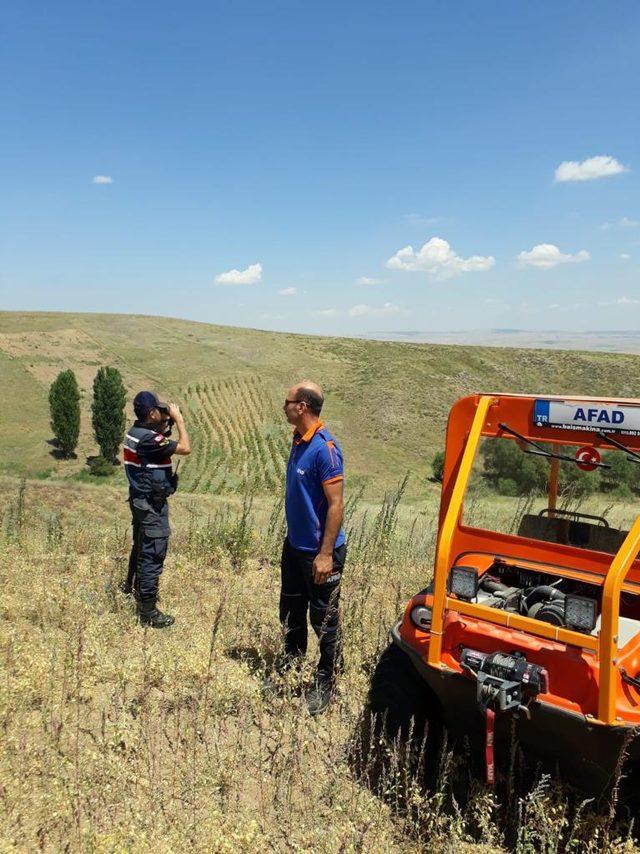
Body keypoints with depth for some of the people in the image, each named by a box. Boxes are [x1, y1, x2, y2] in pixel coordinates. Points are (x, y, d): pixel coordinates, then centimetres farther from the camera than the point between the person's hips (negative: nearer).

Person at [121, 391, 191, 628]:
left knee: (141, 546, 28)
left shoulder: (135, 432, 5)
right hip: (152, 504, -10)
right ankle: (148, 612, 3)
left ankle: (133, 586, 49)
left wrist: (166, 423, 7)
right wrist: (178, 418, -16)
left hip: (140, 500, 10)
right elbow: (185, 448, -25)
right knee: (153, 555, -4)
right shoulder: (148, 438, -25)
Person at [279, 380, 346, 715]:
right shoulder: (299, 441, 4)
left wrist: (326, 554, -23)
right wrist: (292, 536, 18)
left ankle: (325, 686, 24)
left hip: (318, 552, -9)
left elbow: (336, 505, -23)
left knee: (324, 621, 7)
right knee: (290, 612, 22)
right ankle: (290, 668, 42)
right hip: (294, 545, 9)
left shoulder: (324, 448, -23)